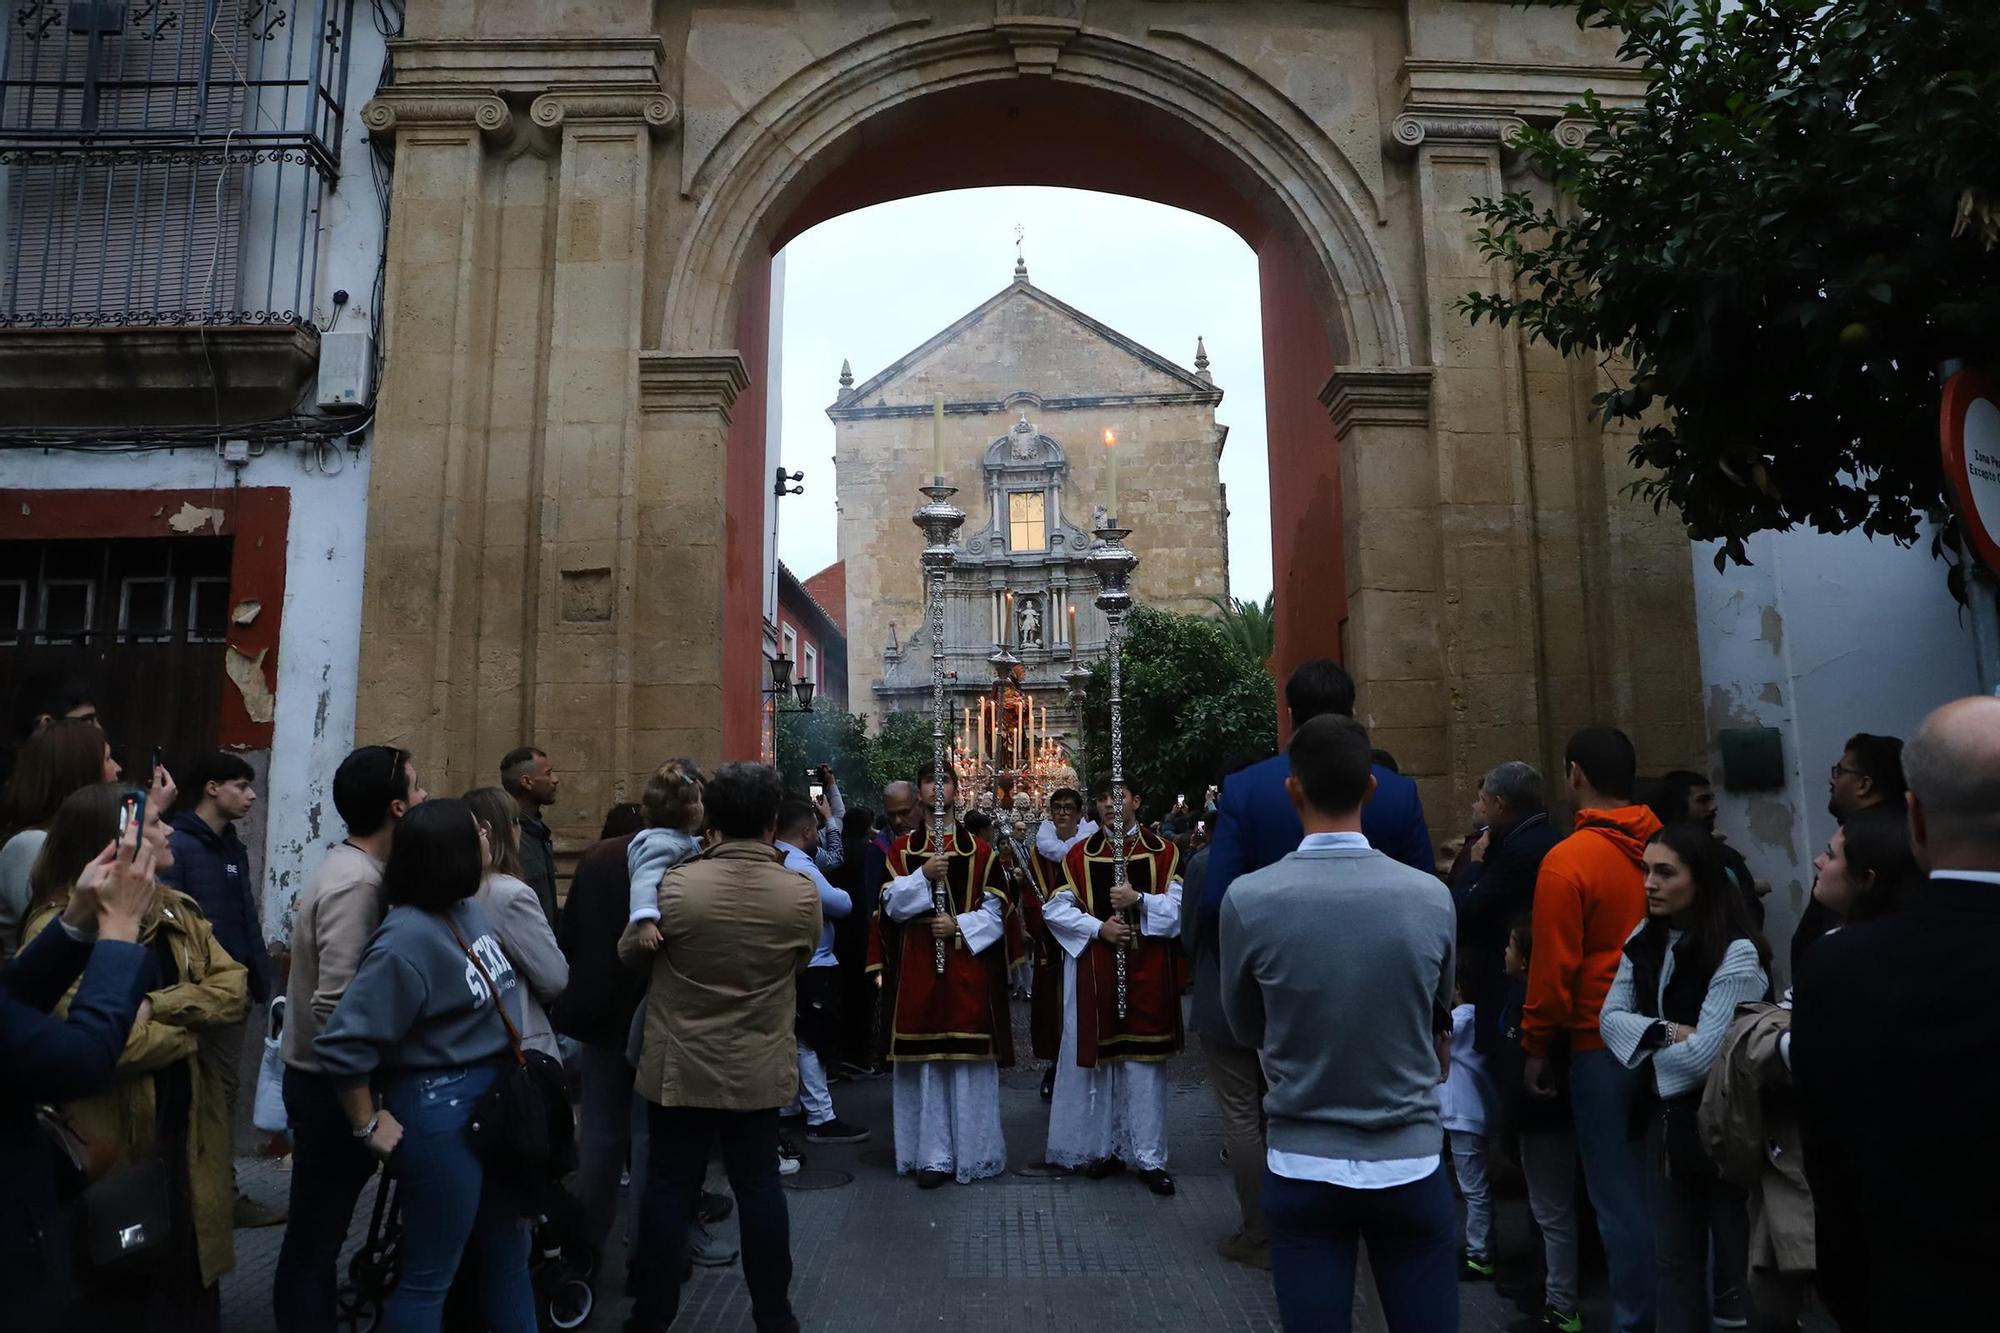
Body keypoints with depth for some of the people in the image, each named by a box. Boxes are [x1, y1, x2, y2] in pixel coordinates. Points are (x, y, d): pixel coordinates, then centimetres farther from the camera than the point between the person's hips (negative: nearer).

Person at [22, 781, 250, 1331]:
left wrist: (159, 1006, -18)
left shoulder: (176, 911, 6)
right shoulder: (59, 927, -17)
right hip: (112, 1140, -6)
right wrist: (190, 1026, -11)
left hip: (184, 1125, 6)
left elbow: (235, 988, -2)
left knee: (189, 1266, 17)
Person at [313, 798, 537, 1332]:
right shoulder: (410, 939, -24)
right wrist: (369, 1126, -13)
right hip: (440, 1111, -8)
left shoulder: (470, 909, 1)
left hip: (492, 1102, 8)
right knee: (430, 1274, 9)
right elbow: (341, 1045, -25)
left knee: (507, 1252, 20)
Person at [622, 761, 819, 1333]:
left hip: (680, 1066, -1)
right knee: (759, 1185, 13)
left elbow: (629, 952, 1)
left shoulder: (676, 884, -16)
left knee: (669, 1187, 11)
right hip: (759, 1068, 1)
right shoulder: (801, 892, -13)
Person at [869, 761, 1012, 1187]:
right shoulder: (901, 850, 9)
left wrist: (959, 925, -13)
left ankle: (971, 1151, 13)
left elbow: (995, 911, 3)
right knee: (924, 1063, 2)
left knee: (968, 1061, 1)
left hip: (968, 968, -1)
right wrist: (924, 876, -16)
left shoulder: (979, 851, 7)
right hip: (917, 969, 1)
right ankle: (933, 1154, 10)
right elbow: (891, 905, -2)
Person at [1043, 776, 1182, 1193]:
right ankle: (1105, 1148, 21)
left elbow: (1179, 908, -3)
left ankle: (1149, 1157, 10)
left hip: (1146, 973, -1)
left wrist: (1139, 900, -18)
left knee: (1143, 1063, 1)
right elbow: (1055, 908, 1)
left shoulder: (1164, 853, 4)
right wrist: (1098, 927, -12)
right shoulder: (1079, 854, 6)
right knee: (1098, 1058, 6)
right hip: (1093, 972, 1)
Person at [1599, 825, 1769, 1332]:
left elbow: (1705, 1054, -22)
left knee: (1736, 1254, 8)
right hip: (1666, 1115, 6)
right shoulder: (1644, 939, 2)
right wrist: (1667, 1033, -17)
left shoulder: (1737, 952, -19)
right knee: (1674, 1259, 16)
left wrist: (1646, 1037, -6)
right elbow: (1610, 1018, -1)